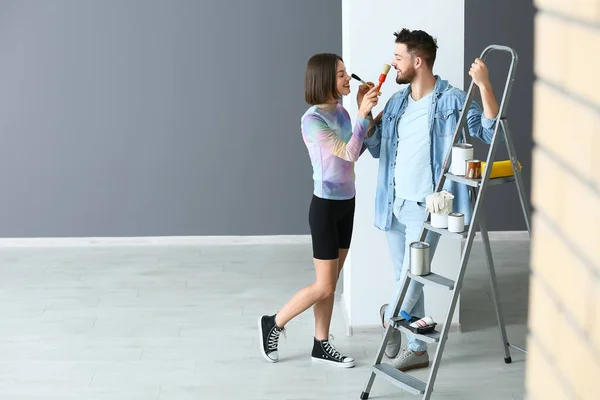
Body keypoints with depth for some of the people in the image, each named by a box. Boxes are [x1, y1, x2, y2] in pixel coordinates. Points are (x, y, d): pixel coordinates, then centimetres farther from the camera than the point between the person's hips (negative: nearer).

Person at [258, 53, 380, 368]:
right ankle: (273, 324, 16)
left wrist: (368, 115, 4)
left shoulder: (341, 112, 5)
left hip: (346, 203, 8)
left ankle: (321, 344, 22)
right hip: (325, 205, -8)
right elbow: (348, 154, -23)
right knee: (324, 286, -2)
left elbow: (355, 152, 11)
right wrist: (362, 114, -23)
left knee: (332, 283, 12)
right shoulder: (312, 120, -19)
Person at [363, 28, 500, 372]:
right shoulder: (397, 102, 9)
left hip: (426, 208, -6)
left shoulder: (452, 100, -11)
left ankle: (390, 315, 27)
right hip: (394, 205, 6)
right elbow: (375, 147, 17)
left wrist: (484, 85, -29)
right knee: (407, 279, 14)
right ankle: (418, 349, 27)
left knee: (412, 279, -6)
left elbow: (490, 133, -19)